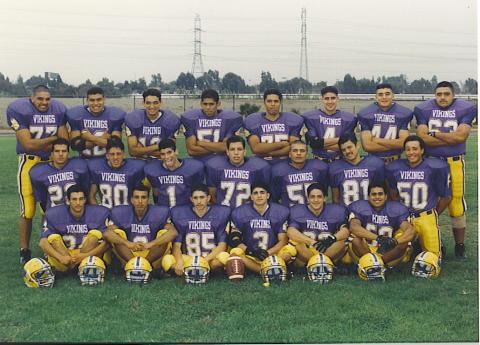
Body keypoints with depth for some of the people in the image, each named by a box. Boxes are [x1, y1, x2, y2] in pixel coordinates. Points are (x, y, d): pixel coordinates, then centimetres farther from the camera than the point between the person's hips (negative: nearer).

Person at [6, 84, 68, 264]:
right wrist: (54, 138, -8)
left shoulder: (59, 110, 1)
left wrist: (39, 145, -10)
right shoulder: (18, 110, -11)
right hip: (29, 162, -4)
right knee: (27, 211, -4)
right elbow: (28, 144, -16)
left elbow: (64, 143, -2)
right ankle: (25, 251, 9)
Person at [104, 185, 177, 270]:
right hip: (129, 255, 1)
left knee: (164, 234, -22)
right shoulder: (121, 213, -3)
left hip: (152, 257, -1)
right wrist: (128, 244, -30)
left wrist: (150, 244, -31)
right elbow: (107, 233, -15)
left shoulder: (159, 213, -6)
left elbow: (173, 233, -20)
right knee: (117, 234, -19)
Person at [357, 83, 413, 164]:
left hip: (395, 160, 1)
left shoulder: (404, 113, -2)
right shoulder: (365, 114, -4)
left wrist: (377, 140, -11)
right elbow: (367, 145, -12)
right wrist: (394, 144, -12)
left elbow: (404, 143, -10)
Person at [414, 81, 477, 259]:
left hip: (455, 162, -1)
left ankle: (460, 246, 13)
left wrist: (434, 134, -8)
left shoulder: (465, 109, 0)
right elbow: (422, 137, -10)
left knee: (457, 203, 0)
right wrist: (451, 138, -10)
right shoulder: (424, 110, 2)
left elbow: (461, 136, -12)